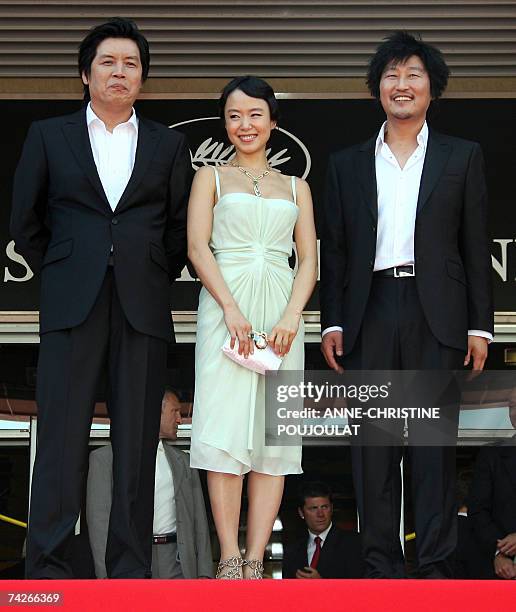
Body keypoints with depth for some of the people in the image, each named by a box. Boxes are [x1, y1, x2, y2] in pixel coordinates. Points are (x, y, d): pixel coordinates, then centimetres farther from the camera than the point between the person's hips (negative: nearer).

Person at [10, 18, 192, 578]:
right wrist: (59, 276, 11)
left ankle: (130, 570, 8)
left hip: (143, 309, 1)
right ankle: (47, 570, 0)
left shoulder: (168, 145, 12)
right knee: (62, 440, -4)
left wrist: (155, 279, 9)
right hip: (71, 306, -1)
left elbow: (180, 227, 15)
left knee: (136, 443, 2)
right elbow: (25, 222, 12)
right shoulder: (48, 136, 10)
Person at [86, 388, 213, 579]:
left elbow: (199, 521, 16)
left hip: (175, 564, 3)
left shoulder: (184, 462, 22)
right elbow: (99, 520, 1)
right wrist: (107, 576, -10)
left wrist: (204, 574, 3)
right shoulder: (105, 458, 9)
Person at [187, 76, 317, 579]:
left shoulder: (295, 187, 19)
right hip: (225, 305, -2)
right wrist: (231, 308, -15)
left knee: (275, 433, -4)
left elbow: (308, 260, 11)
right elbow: (197, 246, 0)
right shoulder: (210, 177, 13)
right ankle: (229, 561, -10)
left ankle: (255, 560, -3)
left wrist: (292, 316, -8)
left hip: (281, 310, 3)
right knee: (225, 428, -11)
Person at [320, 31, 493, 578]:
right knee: (373, 442, 3)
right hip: (370, 313, 2)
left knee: (435, 441, -1)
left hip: (436, 314, -1)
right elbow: (333, 250, 11)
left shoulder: (462, 157, 10)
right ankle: (380, 562, 10)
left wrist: (479, 326, 0)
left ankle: (436, 564, 4)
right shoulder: (347, 164, 13)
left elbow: (476, 247, 6)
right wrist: (331, 323, 3)